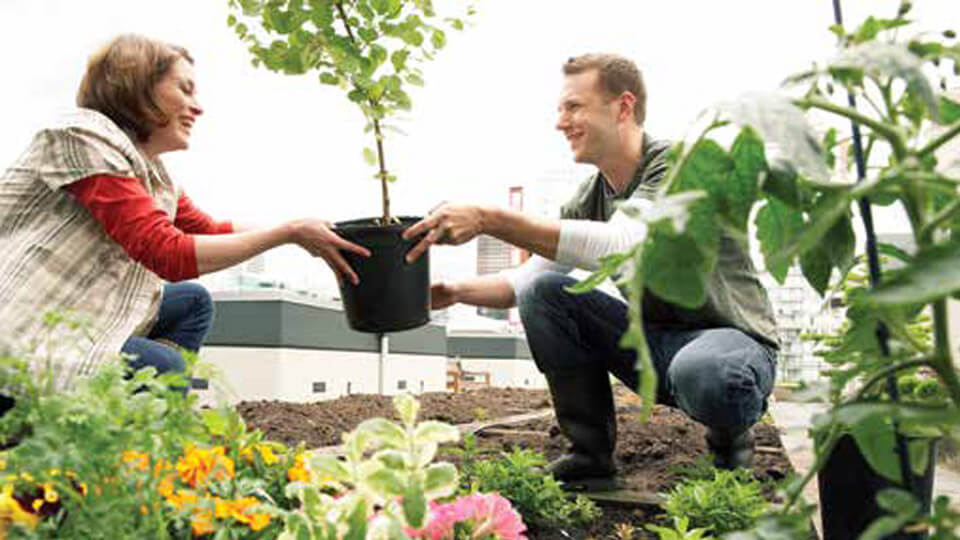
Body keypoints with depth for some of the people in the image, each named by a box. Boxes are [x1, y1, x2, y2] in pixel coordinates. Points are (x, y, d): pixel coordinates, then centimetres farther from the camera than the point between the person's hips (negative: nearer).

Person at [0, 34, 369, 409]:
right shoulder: (83, 136, -17)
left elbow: (212, 231, 19)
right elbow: (168, 255, -25)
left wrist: (307, 233, 10)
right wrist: (290, 232, -20)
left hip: (69, 318, 9)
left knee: (193, 300, 10)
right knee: (180, 375, -12)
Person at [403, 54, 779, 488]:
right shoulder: (589, 197, 2)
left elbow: (617, 248, -37)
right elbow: (527, 278, 4)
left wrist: (488, 219, -41)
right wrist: (457, 292, -16)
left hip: (731, 338, -6)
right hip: (654, 339, 6)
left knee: (701, 371, -41)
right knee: (542, 293, -12)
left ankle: (730, 438, -2)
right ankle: (590, 456, -3)